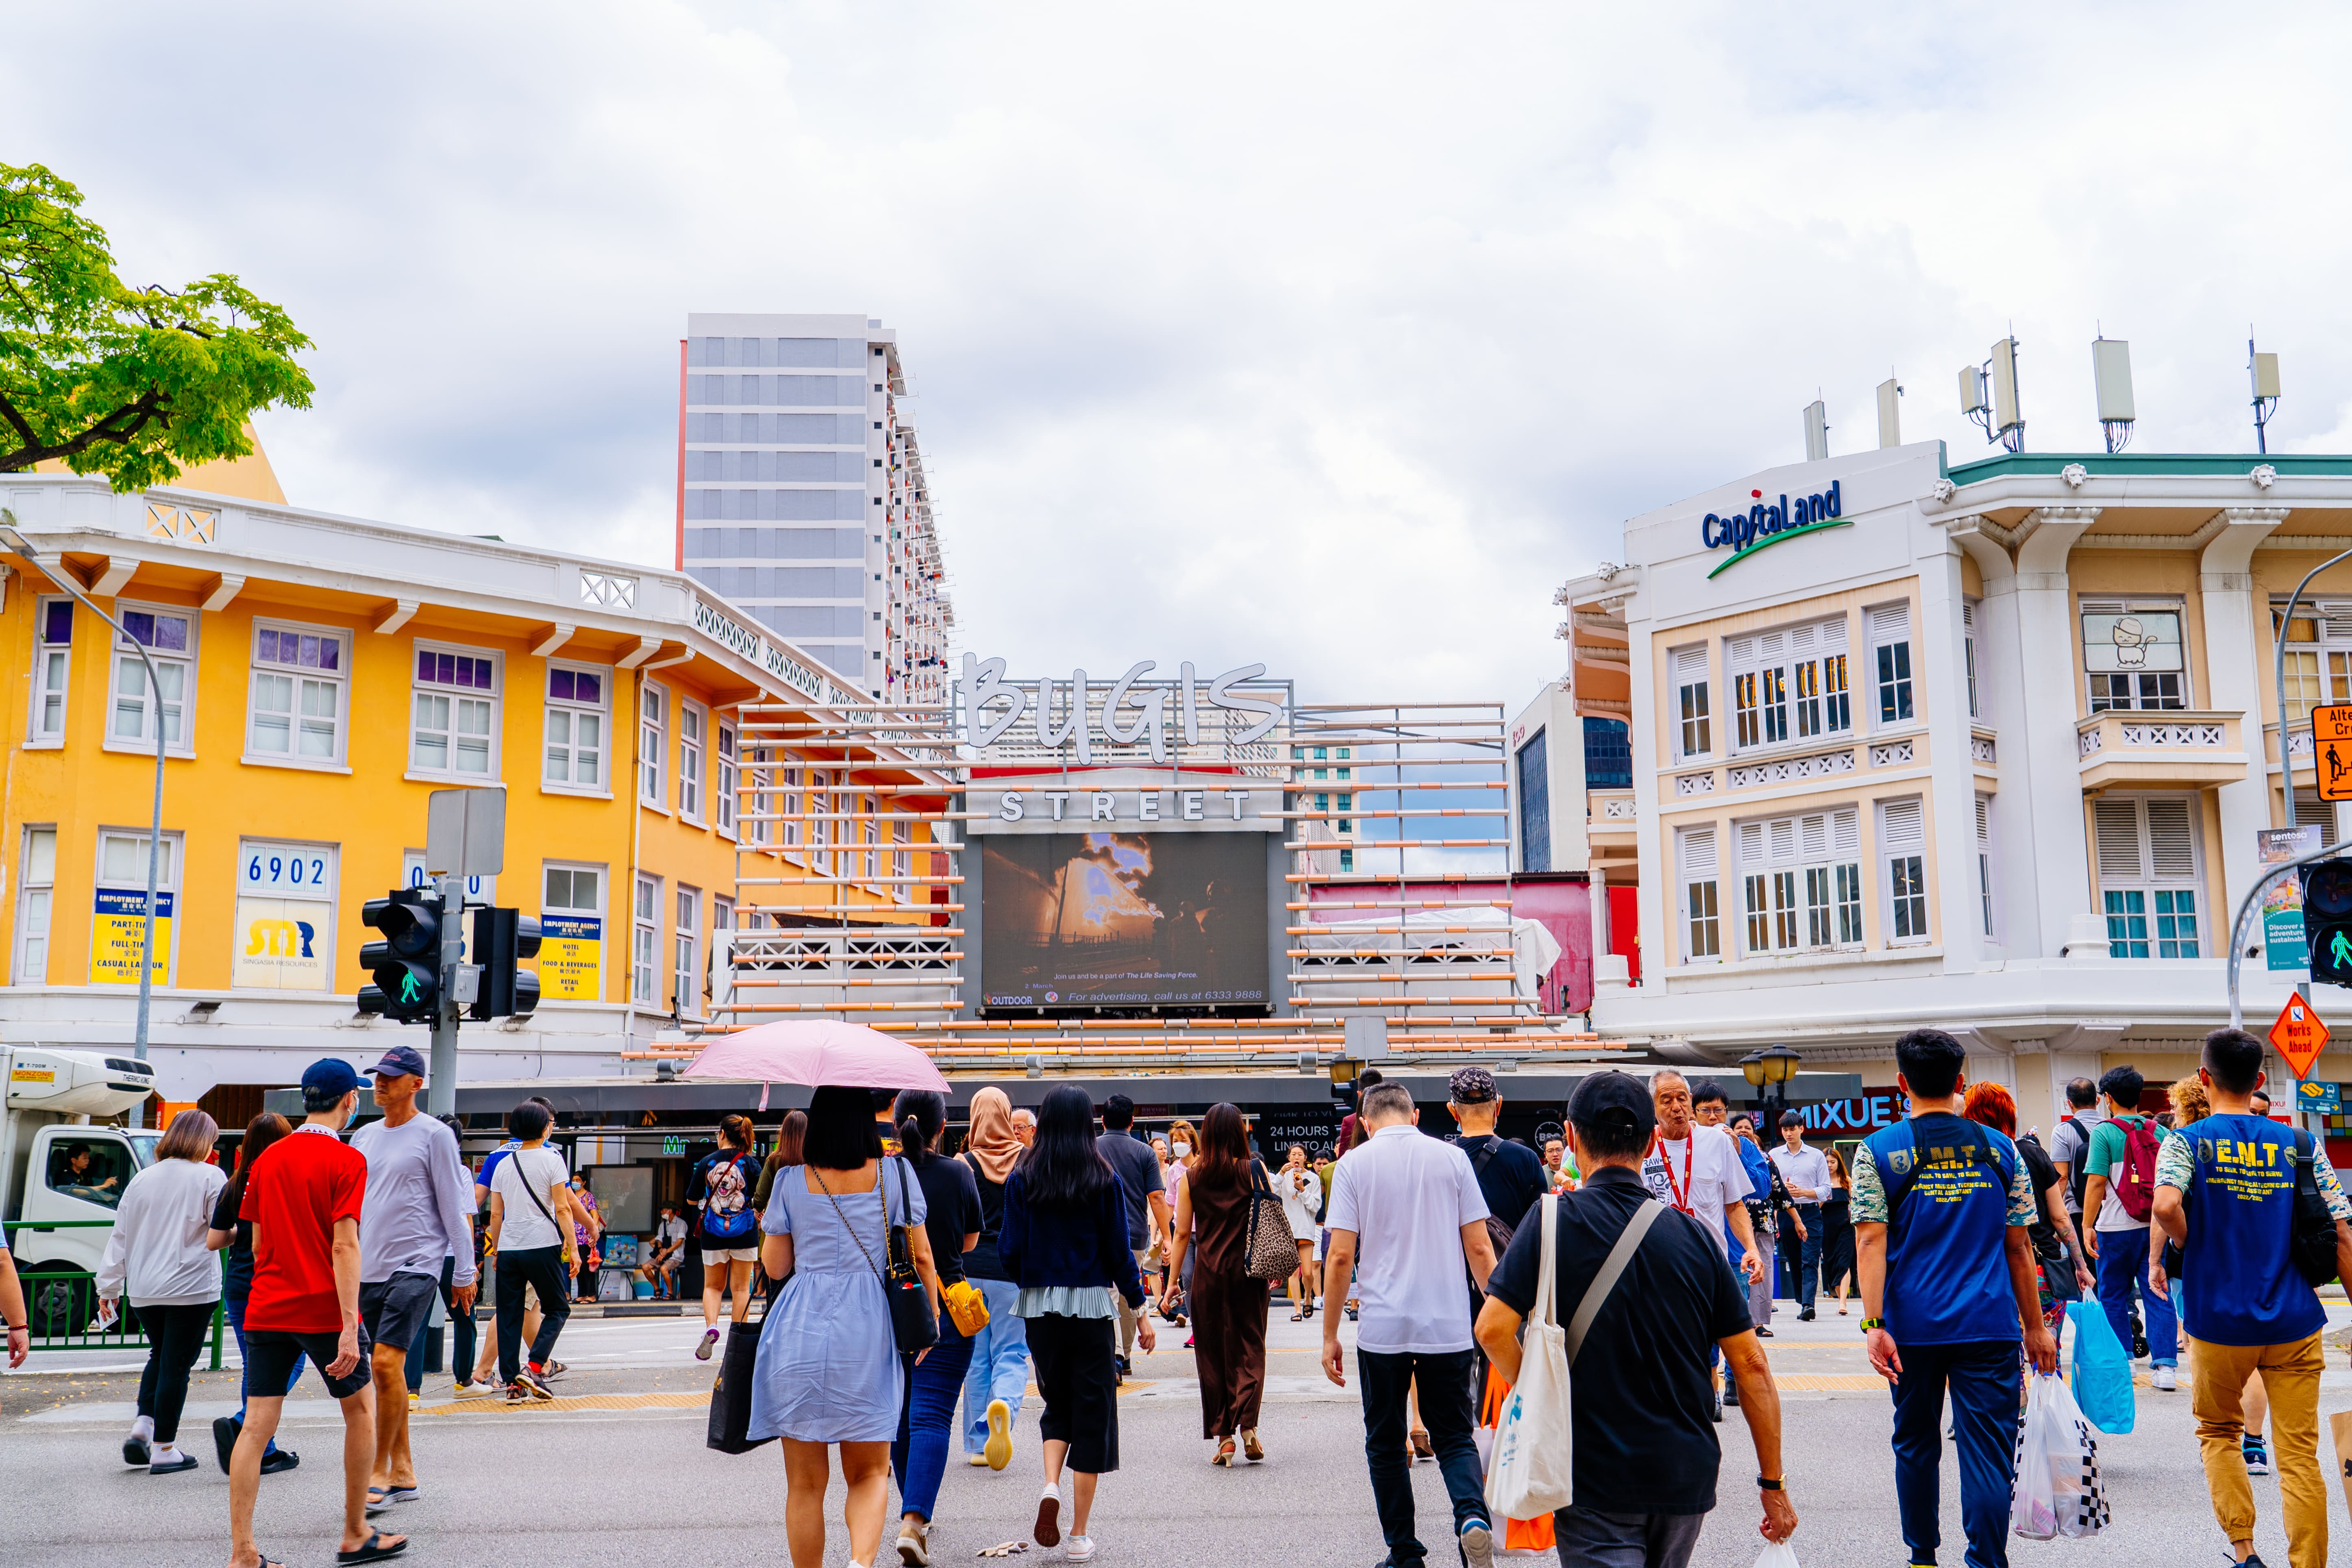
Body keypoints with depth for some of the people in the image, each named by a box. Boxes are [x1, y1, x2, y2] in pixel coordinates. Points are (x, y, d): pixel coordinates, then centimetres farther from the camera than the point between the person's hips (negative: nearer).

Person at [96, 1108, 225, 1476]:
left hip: (144, 1290, 5)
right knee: (176, 1365, 1)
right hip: (190, 1289, -5)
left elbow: (120, 1235, 12)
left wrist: (109, 1287, 17)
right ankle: (164, 1450, 5)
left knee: (160, 1356, 23)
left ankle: (143, 1424, 7)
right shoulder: (210, 1177, -8)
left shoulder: (142, 1179, 9)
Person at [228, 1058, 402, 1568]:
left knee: (256, 1425, 3)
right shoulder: (347, 1161, -10)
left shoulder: (268, 1158, 8)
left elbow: (257, 1242, 15)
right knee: (361, 1408, 13)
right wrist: (350, 1326, -19)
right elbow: (344, 1246, -17)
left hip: (266, 1310, 5)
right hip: (322, 1310, -5)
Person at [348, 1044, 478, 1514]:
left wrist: (465, 1272, -4)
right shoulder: (364, 1137, 14)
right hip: (369, 1267, 7)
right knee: (385, 1370, 9)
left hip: (415, 1265, -7)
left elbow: (454, 1208, -4)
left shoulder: (435, 1136, -4)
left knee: (387, 1363, -15)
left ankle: (380, 1474, -7)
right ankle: (403, 1472, 18)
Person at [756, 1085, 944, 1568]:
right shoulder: (896, 1173, 2)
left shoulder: (790, 1182, 2)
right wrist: (931, 1316, 16)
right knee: (869, 1473, 9)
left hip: (799, 1331, 0)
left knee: (806, 1481, 11)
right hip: (868, 1332, 0)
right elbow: (921, 1255, 4)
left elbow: (775, 1266, 9)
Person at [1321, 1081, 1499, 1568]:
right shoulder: (1452, 1158, 2)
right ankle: (1472, 1516, -15)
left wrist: (1330, 1336, 2)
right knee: (1455, 1438, 11)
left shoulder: (1354, 1164, -1)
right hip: (1448, 1327, 1)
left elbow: (1340, 1256, -5)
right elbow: (1479, 1247, 1)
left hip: (1382, 1329, -1)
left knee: (1386, 1446, 13)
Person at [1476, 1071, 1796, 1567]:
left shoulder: (1554, 1222, -9)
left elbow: (1493, 1327, -17)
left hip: (1594, 1477, -4)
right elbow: (1751, 1363, 0)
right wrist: (1773, 1483, 7)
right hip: (1686, 1476, 4)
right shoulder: (1695, 1237, 0)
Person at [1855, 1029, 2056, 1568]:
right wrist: (2035, 1327, 13)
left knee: (1916, 1443, 16)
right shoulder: (2000, 1149, 3)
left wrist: (1874, 1323, -12)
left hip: (1912, 1326, 0)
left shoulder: (1878, 1150, -2)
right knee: (1987, 1451, 0)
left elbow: (1871, 1242, -10)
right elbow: (2019, 1248, 6)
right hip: (1989, 1326, 0)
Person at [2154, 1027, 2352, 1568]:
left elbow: (2165, 1206, -25)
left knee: (2218, 1431, 20)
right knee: (2300, 1454, 6)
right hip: (2295, 1322, 1)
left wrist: (2189, 1246, -4)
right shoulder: (2300, 1145, 1)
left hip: (2220, 1320, -1)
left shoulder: (2187, 1141, -6)